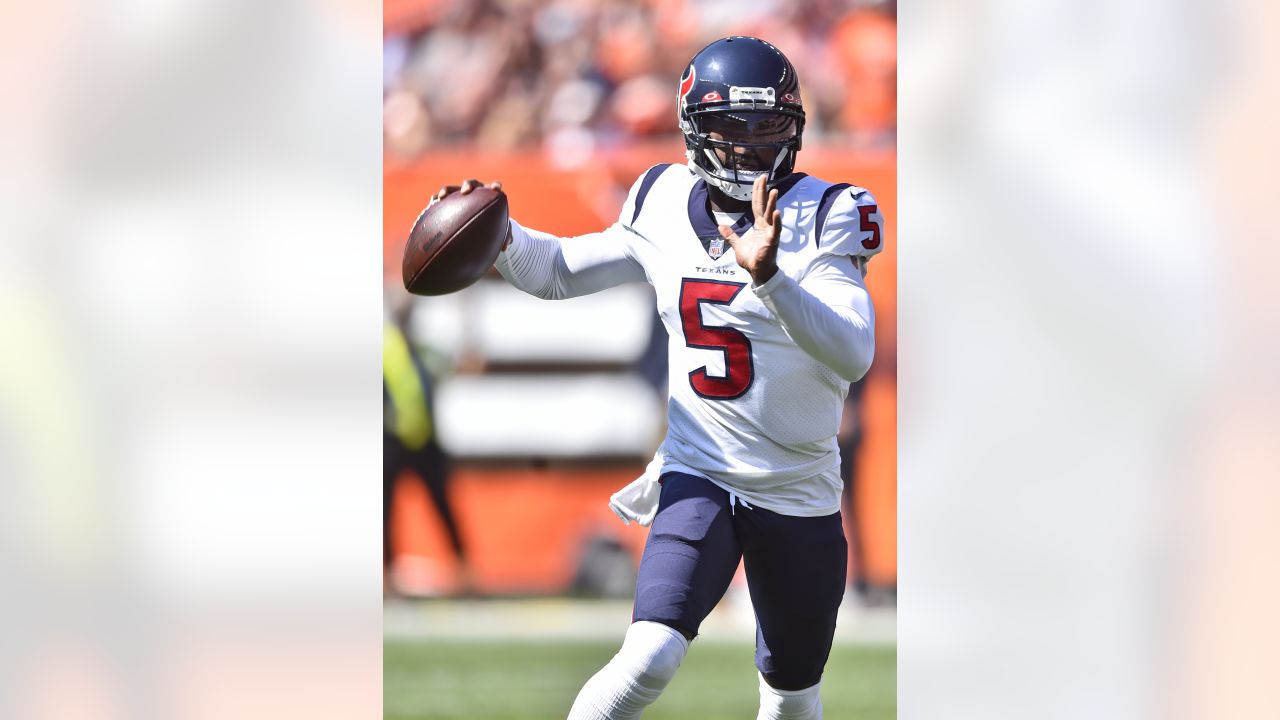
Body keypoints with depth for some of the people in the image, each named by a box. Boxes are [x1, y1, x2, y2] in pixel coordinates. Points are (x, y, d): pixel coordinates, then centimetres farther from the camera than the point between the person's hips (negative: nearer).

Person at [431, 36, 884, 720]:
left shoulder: (823, 216, -12)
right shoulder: (666, 207, -1)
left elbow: (853, 355, -26)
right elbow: (558, 271, 13)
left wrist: (769, 276, -41)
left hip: (800, 497, -1)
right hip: (697, 478, 1)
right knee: (648, 661, -23)